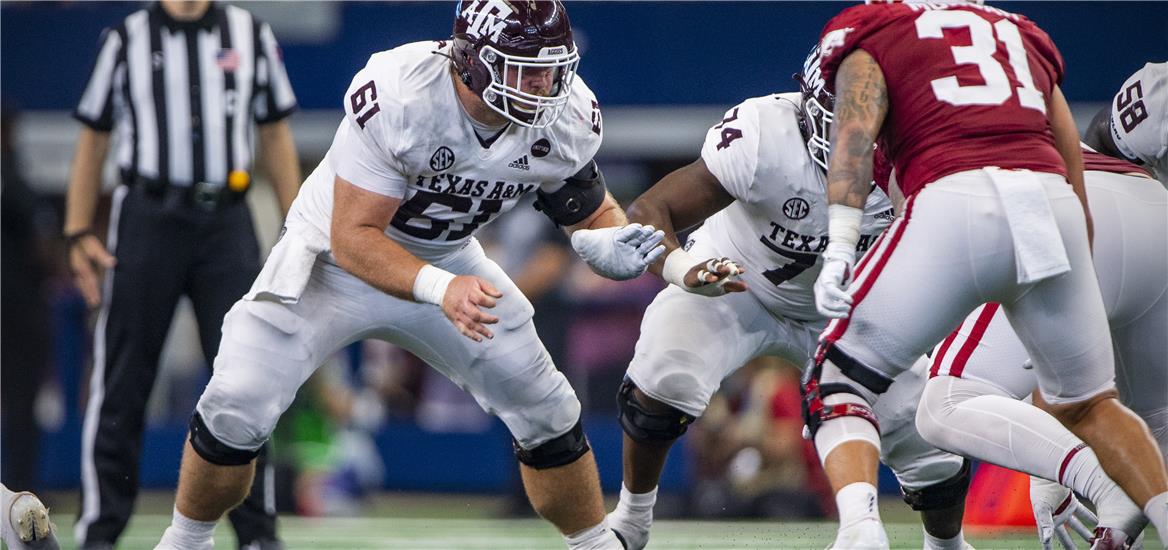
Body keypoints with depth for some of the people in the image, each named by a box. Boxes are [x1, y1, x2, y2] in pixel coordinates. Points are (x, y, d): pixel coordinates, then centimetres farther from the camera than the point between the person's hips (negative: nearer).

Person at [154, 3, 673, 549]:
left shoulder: (568, 114, -21)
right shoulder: (396, 93, -36)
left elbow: (587, 207, -2)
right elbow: (353, 239, -34)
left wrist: (607, 242, -27)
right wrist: (439, 290, -50)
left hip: (447, 259, 4)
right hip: (335, 256, -4)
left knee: (546, 412, 2)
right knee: (237, 408, -14)